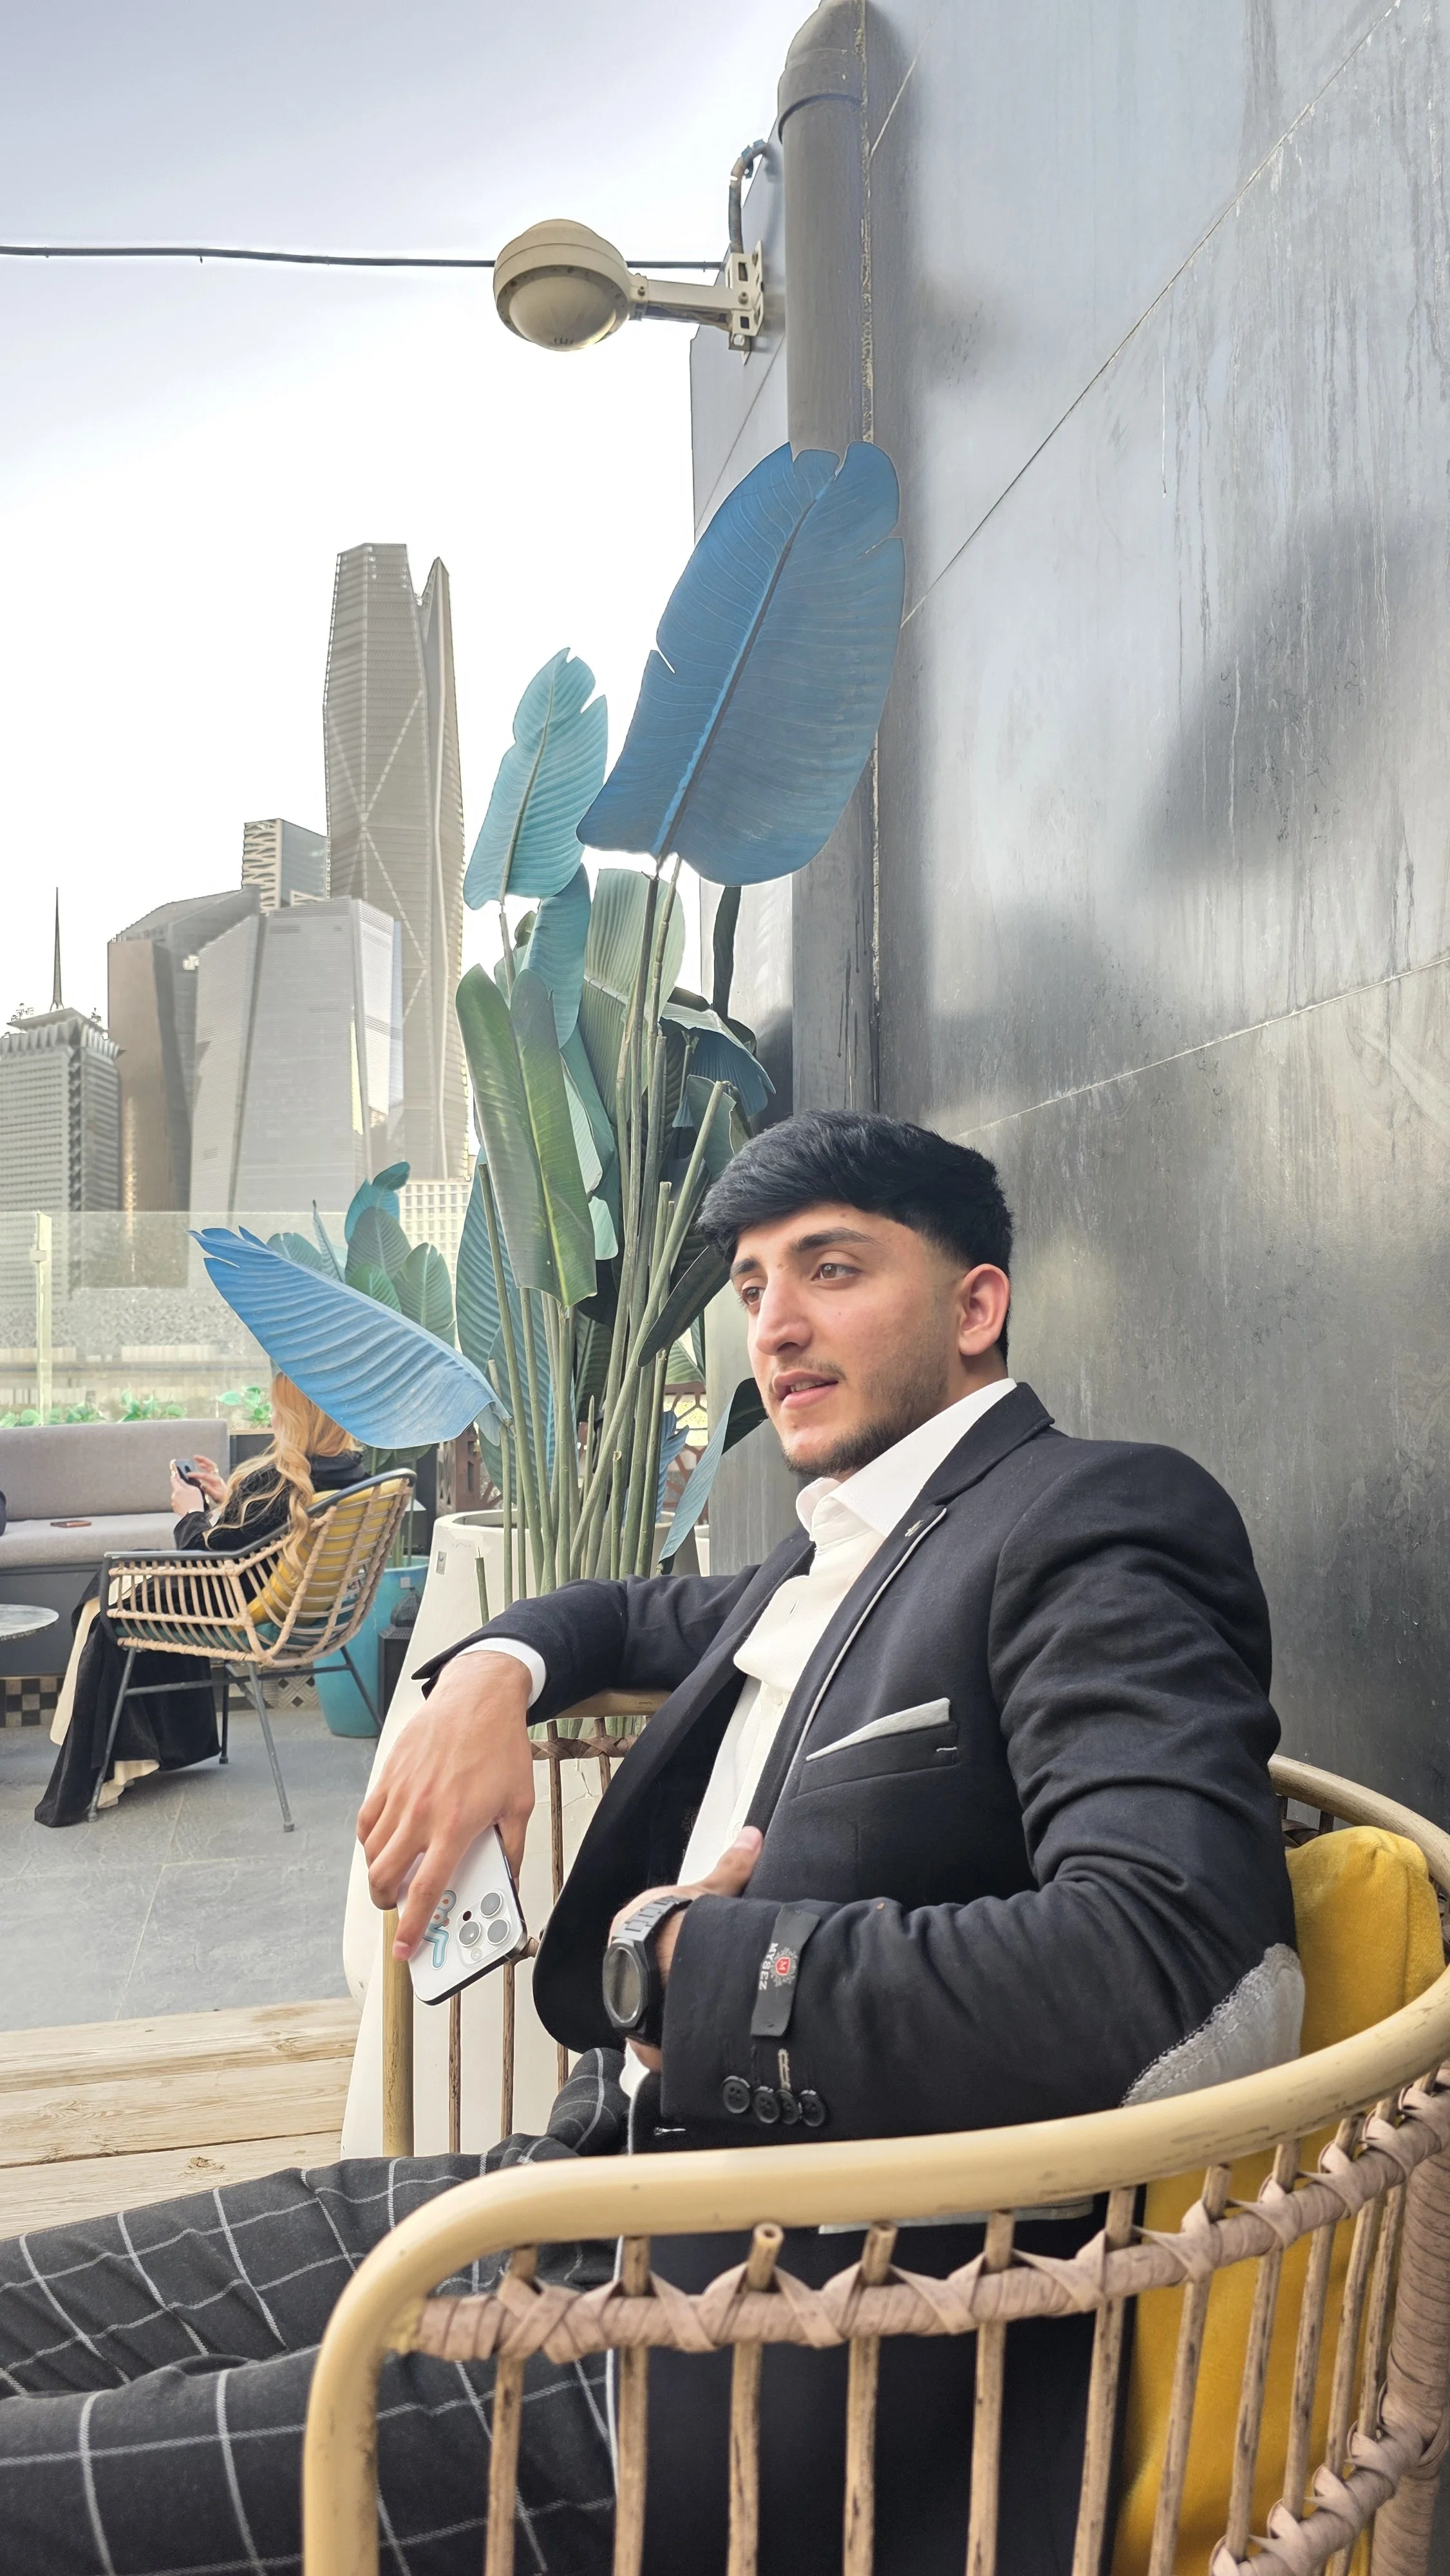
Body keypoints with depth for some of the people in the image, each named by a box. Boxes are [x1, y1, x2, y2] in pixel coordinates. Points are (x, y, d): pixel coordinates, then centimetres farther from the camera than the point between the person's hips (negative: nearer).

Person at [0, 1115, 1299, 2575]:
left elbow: (1151, 1956, -29)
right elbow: (643, 1617, 34)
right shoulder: (829, 1553, 15)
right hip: (598, 2187, 9)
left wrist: (676, 1953, -17)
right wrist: (493, 1672, 9)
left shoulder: (1098, 1524, -13)